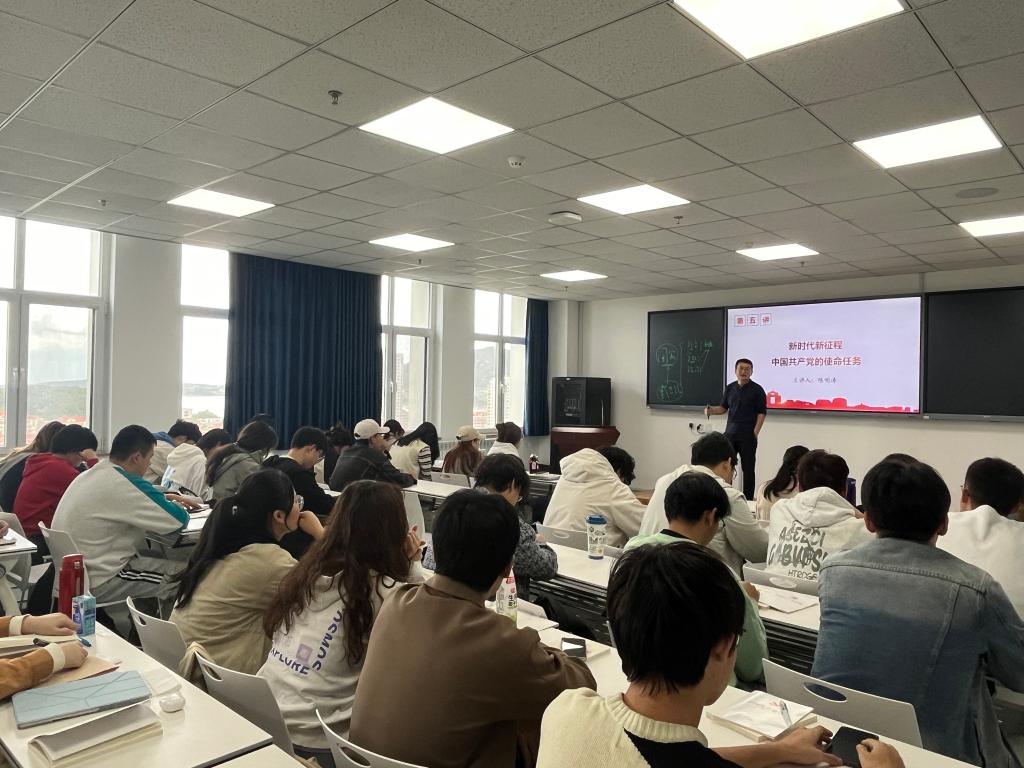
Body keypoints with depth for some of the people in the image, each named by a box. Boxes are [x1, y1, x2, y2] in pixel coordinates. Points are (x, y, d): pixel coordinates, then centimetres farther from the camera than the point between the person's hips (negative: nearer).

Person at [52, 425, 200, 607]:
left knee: (158, 557, 21)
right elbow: (178, 519, -20)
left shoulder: (90, 474, 7)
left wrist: (164, 499, 18)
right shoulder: (122, 483, -22)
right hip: (95, 585, -10)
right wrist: (178, 507, 3)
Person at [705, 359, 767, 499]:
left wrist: (755, 433, -14)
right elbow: (723, 408, 15)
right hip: (730, 434, 4)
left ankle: (748, 499, 9)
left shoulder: (757, 389, -5)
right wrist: (711, 410, -6)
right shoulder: (730, 388, 9)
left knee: (747, 468, 2)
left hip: (747, 435, -4)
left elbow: (762, 413, -7)